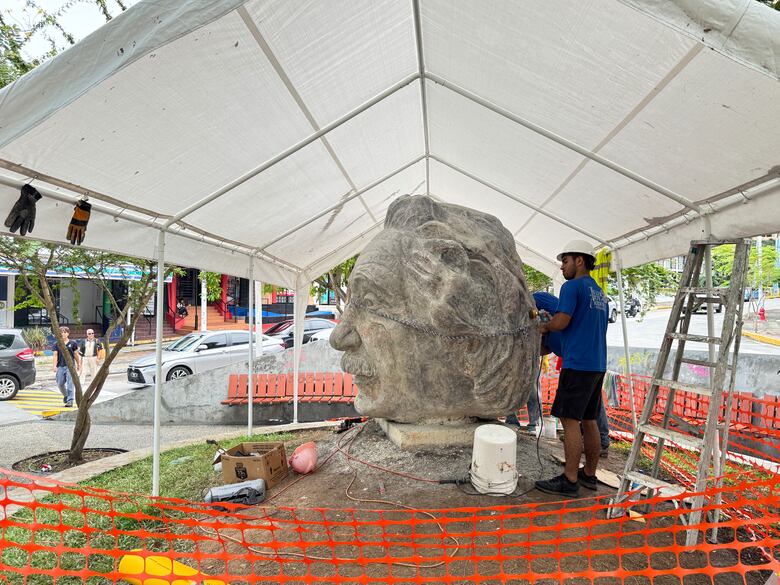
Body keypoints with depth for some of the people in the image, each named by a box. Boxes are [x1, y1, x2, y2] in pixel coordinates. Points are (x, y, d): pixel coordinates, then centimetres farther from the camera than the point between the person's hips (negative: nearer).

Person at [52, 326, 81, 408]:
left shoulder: (73, 343, 4)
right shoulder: (56, 344, 6)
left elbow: (76, 355, 11)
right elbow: (55, 355, 2)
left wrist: (78, 364, 16)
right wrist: (55, 366, -8)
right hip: (60, 367, 2)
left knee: (70, 384, -6)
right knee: (60, 384, 10)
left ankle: (70, 401, -4)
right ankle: (65, 395, 37)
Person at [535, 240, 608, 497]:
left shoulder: (572, 287, -9)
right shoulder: (599, 293, 19)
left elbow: (561, 321, -18)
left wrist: (544, 326, 2)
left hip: (577, 365, -9)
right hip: (597, 365, 9)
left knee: (570, 420, -5)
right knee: (589, 420, 14)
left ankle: (569, 481, -1)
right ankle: (589, 474, 22)